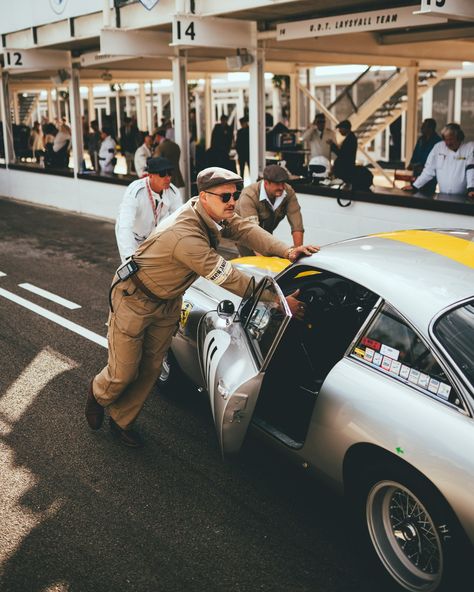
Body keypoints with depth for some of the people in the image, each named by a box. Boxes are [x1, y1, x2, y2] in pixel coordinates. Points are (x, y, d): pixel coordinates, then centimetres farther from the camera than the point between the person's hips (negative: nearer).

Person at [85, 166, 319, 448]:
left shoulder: (214, 212, -13)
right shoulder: (186, 237, -38)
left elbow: (244, 229, -6)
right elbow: (231, 279, -35)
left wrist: (287, 251, -22)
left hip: (168, 302, 8)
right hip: (135, 298, -8)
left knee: (150, 367, 12)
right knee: (123, 373, 1)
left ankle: (122, 420, 31)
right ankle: (98, 395, 35)